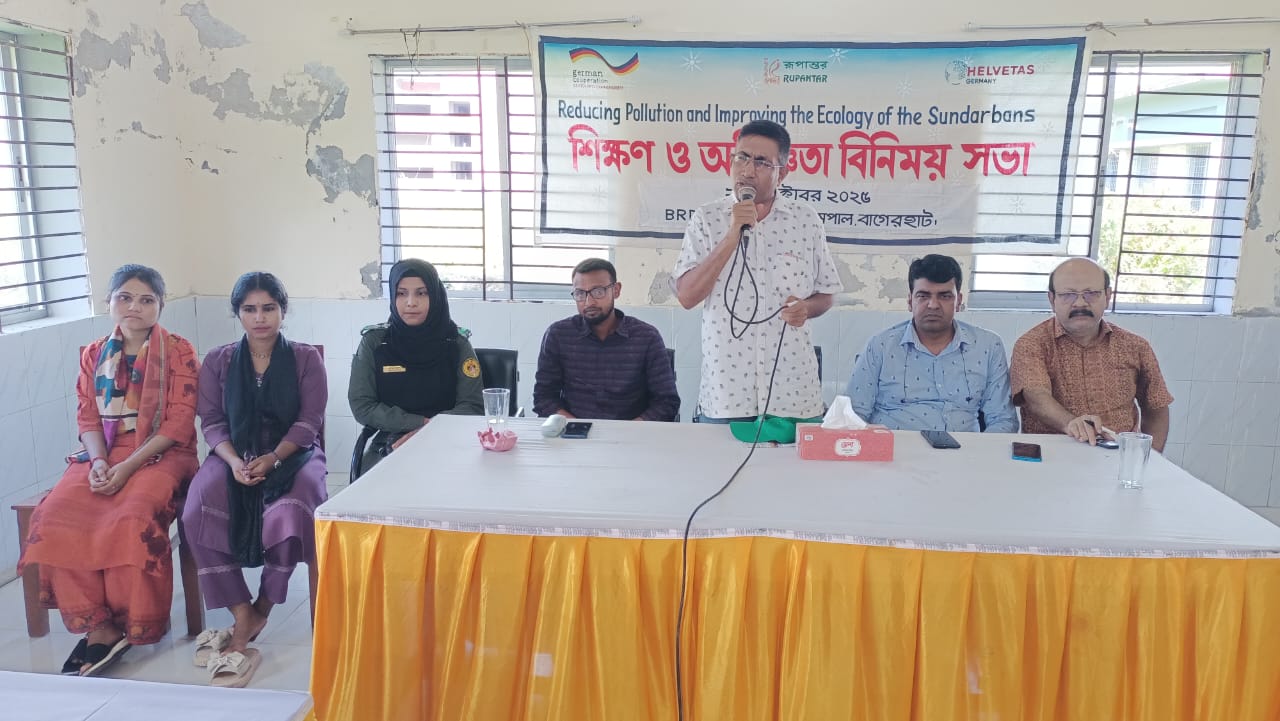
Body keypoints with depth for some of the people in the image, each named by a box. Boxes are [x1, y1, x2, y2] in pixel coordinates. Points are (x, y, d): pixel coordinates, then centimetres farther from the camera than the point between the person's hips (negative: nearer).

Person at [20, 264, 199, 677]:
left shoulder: (178, 352, -1)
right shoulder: (94, 355, 14)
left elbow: (179, 423, -8)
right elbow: (87, 418, 9)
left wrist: (128, 466, -17)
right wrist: (98, 461, -12)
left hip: (160, 455, -4)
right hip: (104, 456, 5)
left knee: (131, 517, -33)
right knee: (54, 517, -22)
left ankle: (135, 625, -17)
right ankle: (97, 626, -18)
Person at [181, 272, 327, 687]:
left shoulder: (306, 358, 4)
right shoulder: (218, 361, 10)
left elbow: (309, 420, -4)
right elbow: (212, 421, 3)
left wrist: (272, 458, -20)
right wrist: (234, 461, -17)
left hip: (293, 454, -2)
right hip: (233, 456, 2)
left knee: (288, 514, -35)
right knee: (198, 513, -30)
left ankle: (261, 610, -11)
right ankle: (243, 618, -23)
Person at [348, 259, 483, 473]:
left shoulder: (457, 344, 3)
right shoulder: (374, 342, 4)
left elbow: (473, 407, -1)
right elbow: (361, 406, 0)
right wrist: (422, 422, -11)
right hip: (390, 446, 1)